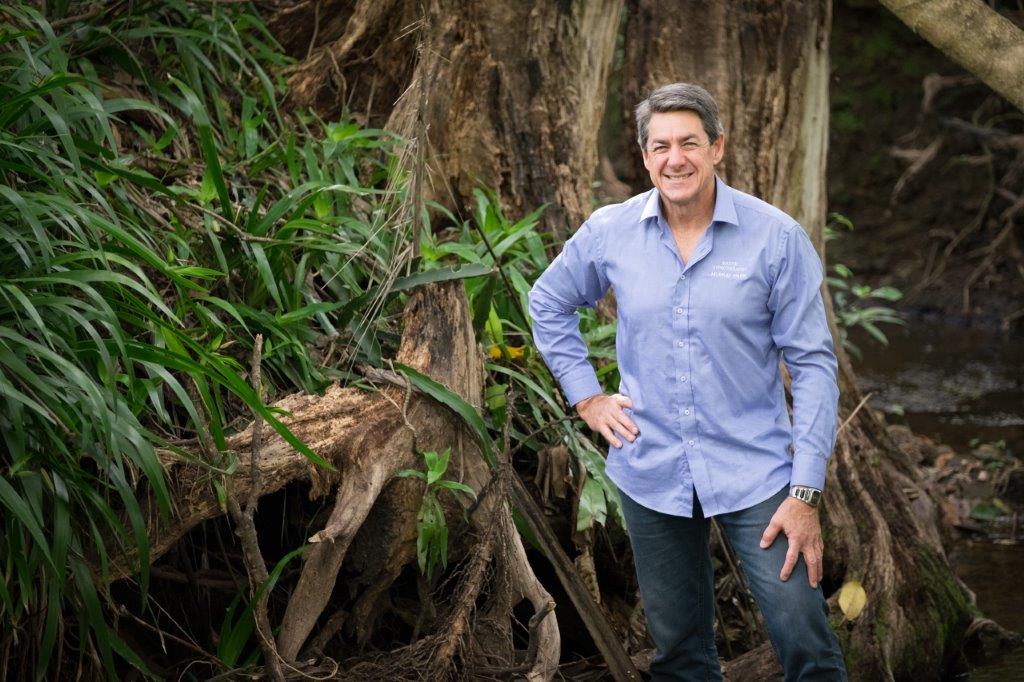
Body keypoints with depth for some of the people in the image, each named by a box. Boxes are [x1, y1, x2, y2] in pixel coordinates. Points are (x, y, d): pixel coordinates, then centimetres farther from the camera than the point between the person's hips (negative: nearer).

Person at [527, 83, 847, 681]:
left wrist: (807, 492, -13)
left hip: (754, 473, -3)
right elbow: (549, 303, 18)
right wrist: (585, 395, 7)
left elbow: (813, 364, -8)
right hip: (651, 473, 3)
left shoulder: (776, 237, -9)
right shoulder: (611, 232, -1)